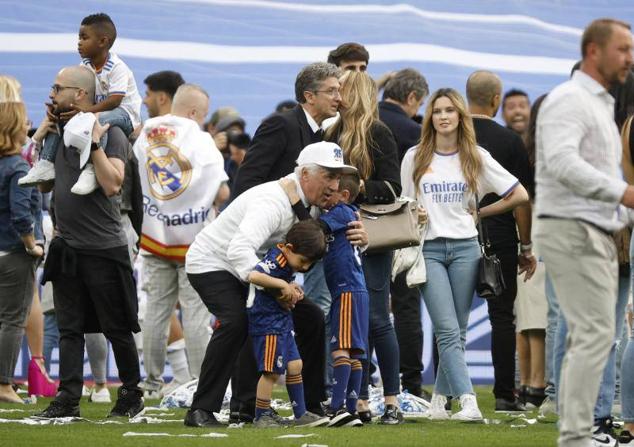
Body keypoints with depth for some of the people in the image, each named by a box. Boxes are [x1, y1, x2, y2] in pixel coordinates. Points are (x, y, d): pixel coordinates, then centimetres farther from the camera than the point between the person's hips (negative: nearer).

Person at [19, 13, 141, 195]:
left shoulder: (117, 68, -19)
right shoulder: (85, 67, 4)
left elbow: (114, 100, -28)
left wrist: (86, 110, -38)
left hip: (125, 113, -8)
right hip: (96, 110, 8)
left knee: (99, 119, -41)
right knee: (58, 117, -1)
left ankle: (91, 170, -48)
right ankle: (46, 163, -7)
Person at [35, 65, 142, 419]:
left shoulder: (111, 134, -10)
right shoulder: (62, 132, 12)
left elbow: (112, 185, -21)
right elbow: (44, 184, 20)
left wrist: (94, 144, -23)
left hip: (104, 249, -7)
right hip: (67, 249, 7)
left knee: (117, 329, 2)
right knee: (70, 329, 4)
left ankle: (132, 394, 14)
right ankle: (68, 399, 3)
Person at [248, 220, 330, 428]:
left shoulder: (287, 262, 9)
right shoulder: (275, 260, -21)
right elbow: (253, 276, -39)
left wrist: (292, 291, 0)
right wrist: (282, 284, -31)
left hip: (282, 322, 10)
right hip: (267, 323, -10)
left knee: (295, 366, 11)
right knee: (272, 371, -6)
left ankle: (301, 414, 18)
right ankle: (261, 417, 4)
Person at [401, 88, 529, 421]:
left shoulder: (476, 157, 6)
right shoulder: (415, 158, 8)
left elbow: (519, 195, 7)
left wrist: (480, 213, 7)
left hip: (465, 247, 1)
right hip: (428, 248, -1)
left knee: (457, 331, 1)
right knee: (448, 331, -13)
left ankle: (439, 400, 13)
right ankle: (468, 402, -23)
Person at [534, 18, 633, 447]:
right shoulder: (569, 100, -11)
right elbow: (562, 162, -27)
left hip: (598, 233, 10)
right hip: (572, 230, -10)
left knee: (589, 335, 9)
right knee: (596, 334, -15)